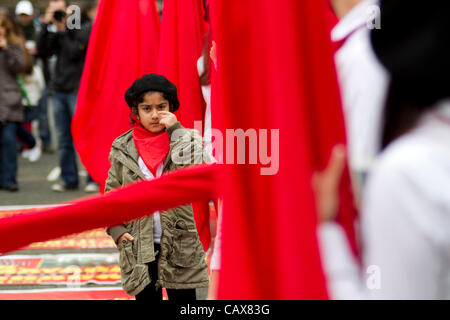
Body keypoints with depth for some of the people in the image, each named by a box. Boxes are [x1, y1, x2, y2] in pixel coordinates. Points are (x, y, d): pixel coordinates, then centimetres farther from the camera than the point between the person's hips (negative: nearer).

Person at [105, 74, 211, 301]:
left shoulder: (184, 140, -1)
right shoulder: (122, 149, 3)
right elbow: (111, 195, 10)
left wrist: (176, 131, -18)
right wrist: (117, 229, -2)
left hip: (179, 246, -1)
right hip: (139, 246, 1)